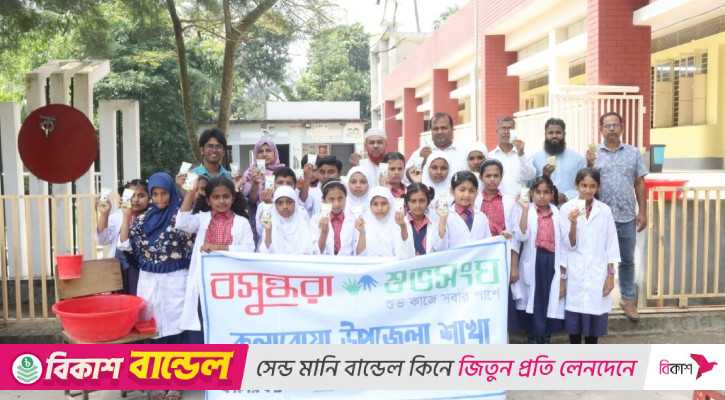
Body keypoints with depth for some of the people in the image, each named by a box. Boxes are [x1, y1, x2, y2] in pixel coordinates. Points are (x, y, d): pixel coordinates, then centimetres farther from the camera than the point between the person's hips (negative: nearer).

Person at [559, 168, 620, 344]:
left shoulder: (604, 210, 2)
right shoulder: (567, 208, -4)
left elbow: (611, 244, 5)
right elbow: (567, 245, -6)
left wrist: (611, 274, 1)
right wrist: (573, 223, -22)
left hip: (598, 273, 2)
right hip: (575, 274, -1)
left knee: (595, 316, 5)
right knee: (574, 318, 3)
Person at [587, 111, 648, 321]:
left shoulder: (633, 153, 6)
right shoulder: (593, 154, 2)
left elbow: (639, 184, 7)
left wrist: (642, 212, 3)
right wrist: (590, 165, -15)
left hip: (626, 216, 1)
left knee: (627, 260, 12)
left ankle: (628, 299, 24)